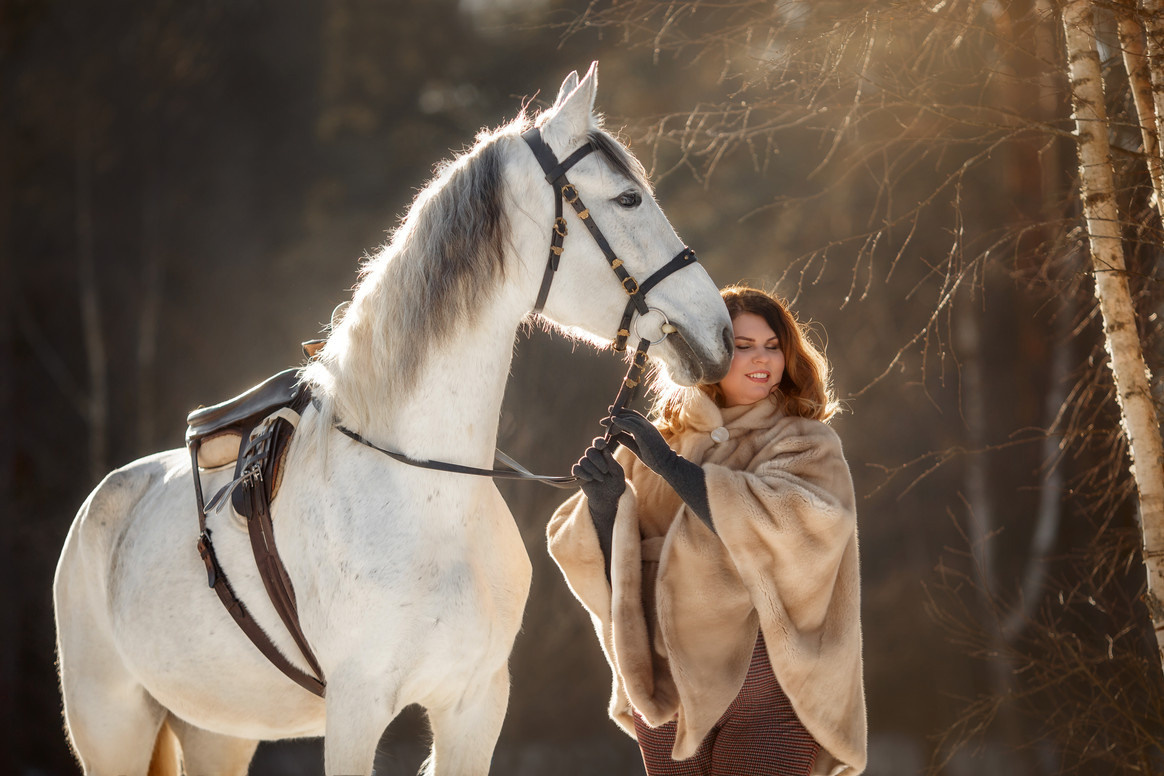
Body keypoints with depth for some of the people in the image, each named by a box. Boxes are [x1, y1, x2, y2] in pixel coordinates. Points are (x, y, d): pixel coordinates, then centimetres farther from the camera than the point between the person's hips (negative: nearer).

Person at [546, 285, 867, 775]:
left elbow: (787, 524, -20)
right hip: (665, 682, 3)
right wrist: (604, 500, -15)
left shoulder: (805, 445, 1)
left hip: (766, 680, -3)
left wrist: (670, 464, -19)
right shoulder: (652, 442, 10)